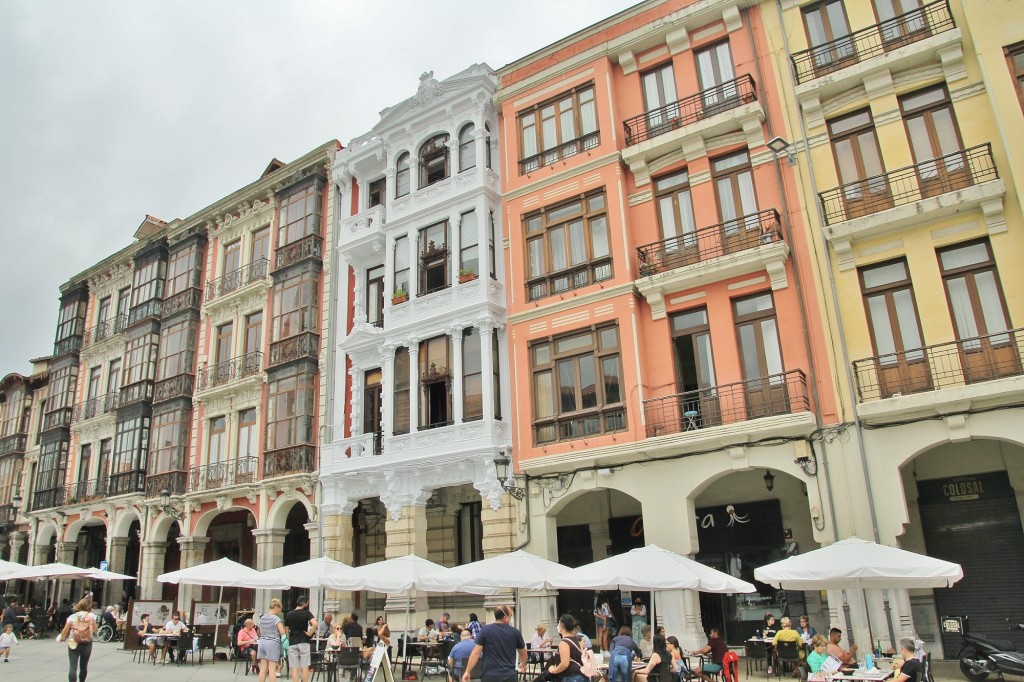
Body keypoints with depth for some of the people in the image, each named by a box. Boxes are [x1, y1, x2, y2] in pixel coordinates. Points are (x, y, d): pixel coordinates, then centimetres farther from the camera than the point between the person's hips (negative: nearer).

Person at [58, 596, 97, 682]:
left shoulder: (72, 616, -3)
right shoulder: (91, 616, -3)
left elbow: (64, 631, -2)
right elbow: (94, 630, 1)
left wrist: (61, 638, 18)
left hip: (73, 644, -1)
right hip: (87, 644, 1)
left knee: (72, 667, -6)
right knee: (84, 666, 19)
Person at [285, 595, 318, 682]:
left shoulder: (288, 614, 7)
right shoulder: (306, 613, -5)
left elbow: (286, 630, 12)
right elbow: (315, 624, -21)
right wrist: (310, 633, -8)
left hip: (292, 643, 3)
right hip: (303, 642, -3)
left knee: (294, 668, 3)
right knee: (305, 667, 3)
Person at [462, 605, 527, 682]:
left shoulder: (485, 630, -3)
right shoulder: (515, 632, 2)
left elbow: (476, 653, -8)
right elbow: (523, 653, 17)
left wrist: (467, 672, -2)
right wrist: (523, 665, 37)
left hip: (490, 676, -1)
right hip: (509, 675, 1)